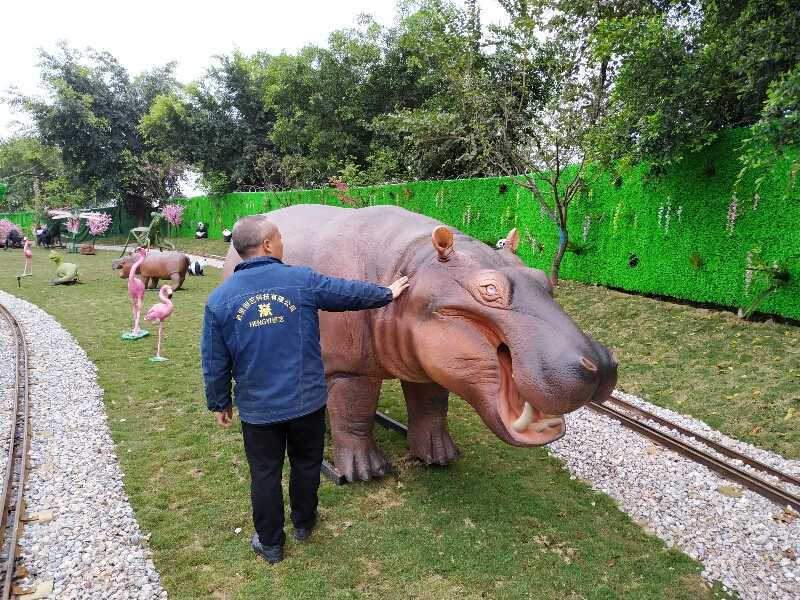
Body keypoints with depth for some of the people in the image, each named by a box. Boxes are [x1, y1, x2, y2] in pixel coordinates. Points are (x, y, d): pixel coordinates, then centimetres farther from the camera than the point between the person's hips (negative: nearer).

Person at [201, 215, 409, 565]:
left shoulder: (220, 299, -8)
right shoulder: (302, 280, -12)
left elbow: (214, 363, -3)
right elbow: (352, 293, 2)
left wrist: (219, 403, 12)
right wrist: (388, 293, 20)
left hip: (257, 408, 0)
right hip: (307, 401, 0)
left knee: (265, 474, 16)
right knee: (306, 464, 22)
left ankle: (270, 544, 32)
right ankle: (303, 523, 43)